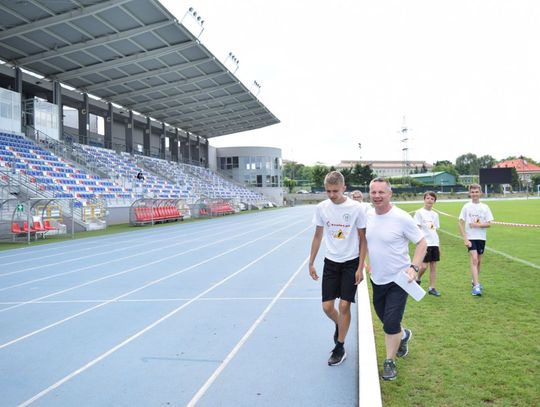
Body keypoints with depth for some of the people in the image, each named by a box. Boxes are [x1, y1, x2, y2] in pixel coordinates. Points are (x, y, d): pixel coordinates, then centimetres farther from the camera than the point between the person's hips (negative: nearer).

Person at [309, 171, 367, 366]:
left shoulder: (356, 208, -13)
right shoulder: (321, 208, -4)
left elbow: (363, 239, -5)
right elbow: (318, 236, 7)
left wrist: (360, 268, -9)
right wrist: (311, 263, 7)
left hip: (351, 263, -3)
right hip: (331, 262, 3)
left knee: (344, 305, -2)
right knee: (327, 306, 2)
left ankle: (340, 348, 17)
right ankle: (339, 325, 37)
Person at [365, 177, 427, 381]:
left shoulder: (402, 218, -18)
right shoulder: (368, 217, -1)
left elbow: (422, 243, -11)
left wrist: (414, 267, -22)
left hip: (398, 280, -6)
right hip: (377, 279, 6)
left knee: (391, 325, -6)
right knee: (385, 320, 20)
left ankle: (389, 362, 18)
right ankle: (403, 335, 53)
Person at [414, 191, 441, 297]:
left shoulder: (435, 214, 13)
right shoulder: (419, 212, -4)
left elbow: (435, 230, 17)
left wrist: (438, 246, 13)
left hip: (434, 244, 6)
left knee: (433, 266, 5)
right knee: (424, 266, -9)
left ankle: (432, 288, 13)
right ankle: (418, 279, 19)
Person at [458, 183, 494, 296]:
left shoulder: (485, 207, 3)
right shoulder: (466, 207, -3)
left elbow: (489, 224, 1)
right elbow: (461, 224, -5)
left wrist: (478, 225, -17)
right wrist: (465, 239, -12)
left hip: (481, 237, 3)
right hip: (470, 238, -3)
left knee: (479, 261, 13)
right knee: (474, 260, -14)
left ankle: (475, 281, 31)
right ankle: (476, 286, -16)